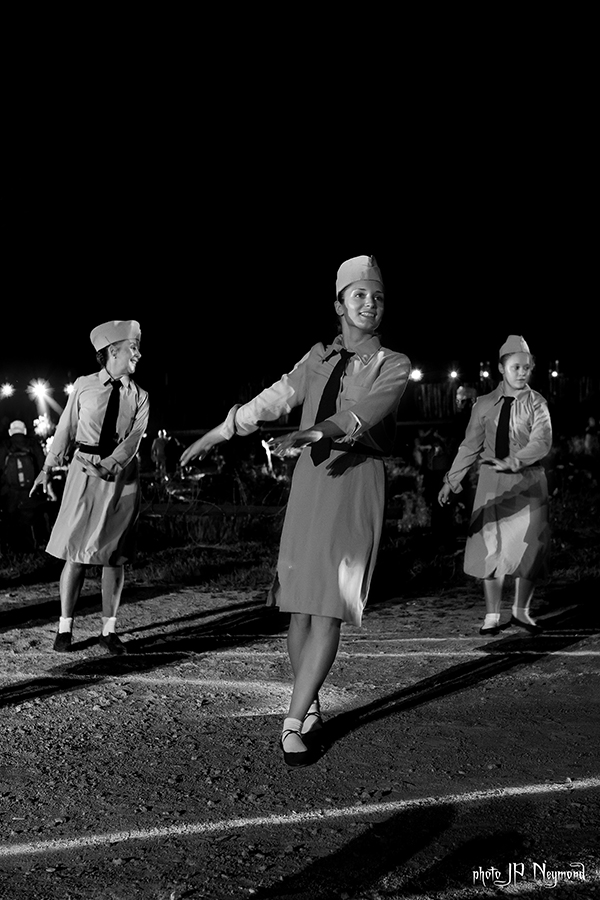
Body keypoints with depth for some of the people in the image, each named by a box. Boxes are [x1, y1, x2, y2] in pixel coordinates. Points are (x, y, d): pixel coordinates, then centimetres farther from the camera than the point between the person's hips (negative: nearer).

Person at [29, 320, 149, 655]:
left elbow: (133, 440, -8)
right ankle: (65, 628, 11)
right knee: (76, 553, 0)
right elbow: (66, 428, 7)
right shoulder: (84, 386, 1)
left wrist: (109, 464, -25)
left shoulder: (140, 397, 3)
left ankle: (109, 630, 14)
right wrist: (49, 468, 5)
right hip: (84, 474, -1)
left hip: (122, 477, 1)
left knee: (115, 556, 5)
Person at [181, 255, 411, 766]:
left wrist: (309, 433, -31)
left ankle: (294, 723, -4)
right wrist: (217, 434, 23)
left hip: (358, 482, -3)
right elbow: (274, 399, 20)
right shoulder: (319, 358, 14)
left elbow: (365, 411, -15)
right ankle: (310, 709, 19)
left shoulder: (395, 366, 4)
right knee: (300, 605, 3)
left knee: (330, 609, -9)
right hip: (310, 479, 3)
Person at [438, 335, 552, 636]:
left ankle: (521, 611, 19)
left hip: (528, 480, -1)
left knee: (529, 546, 1)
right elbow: (470, 445, 11)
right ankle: (492, 615, 10)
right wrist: (451, 480, 10)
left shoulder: (536, 404, 0)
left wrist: (513, 461, -31)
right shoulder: (485, 404, 6)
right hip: (493, 481, 1)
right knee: (490, 546, 0)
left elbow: (542, 442, -15)